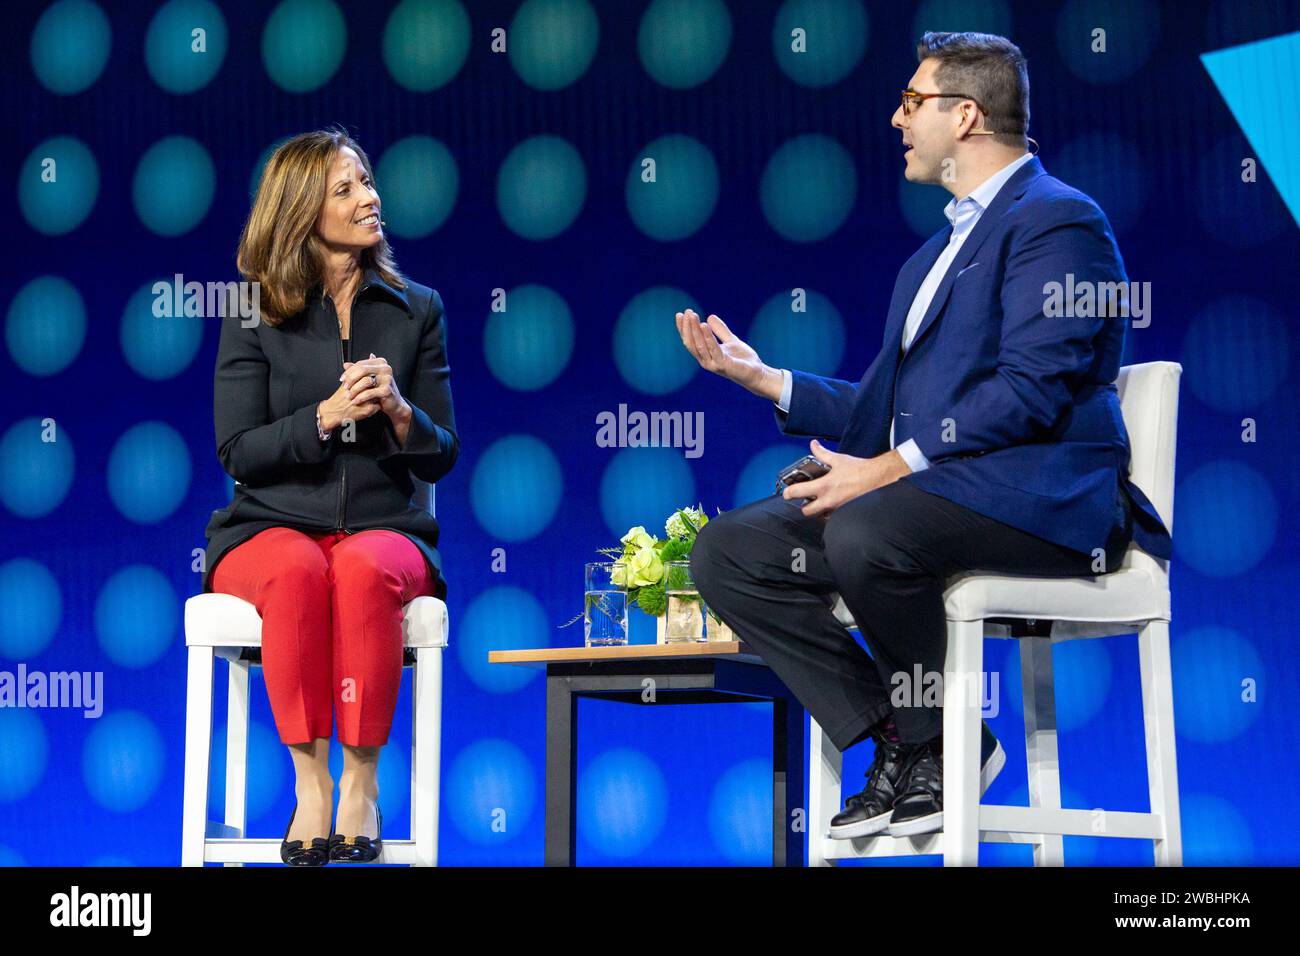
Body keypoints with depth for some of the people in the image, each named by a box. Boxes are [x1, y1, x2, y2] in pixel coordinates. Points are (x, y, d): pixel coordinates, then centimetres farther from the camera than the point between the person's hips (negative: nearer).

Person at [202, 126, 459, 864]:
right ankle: (311, 782, -32)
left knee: (366, 571, -36)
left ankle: (362, 781, -31)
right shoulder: (254, 316, 7)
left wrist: (399, 411, -13)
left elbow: (442, 458, 9)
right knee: (297, 572, -37)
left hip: (386, 529, 1)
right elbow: (238, 453, 0)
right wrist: (325, 416, -15)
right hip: (270, 527, -1)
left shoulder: (416, 310, 11)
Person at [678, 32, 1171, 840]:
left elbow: (1032, 389, -18)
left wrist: (889, 469, -20)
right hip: (922, 491, 9)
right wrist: (761, 376, 14)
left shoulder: (1057, 220, -5)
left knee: (863, 534, -37)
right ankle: (902, 743, -9)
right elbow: (884, 410, 24)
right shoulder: (939, 250, 26)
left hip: (1039, 496, -9)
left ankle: (941, 741, -12)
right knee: (729, 549, -8)